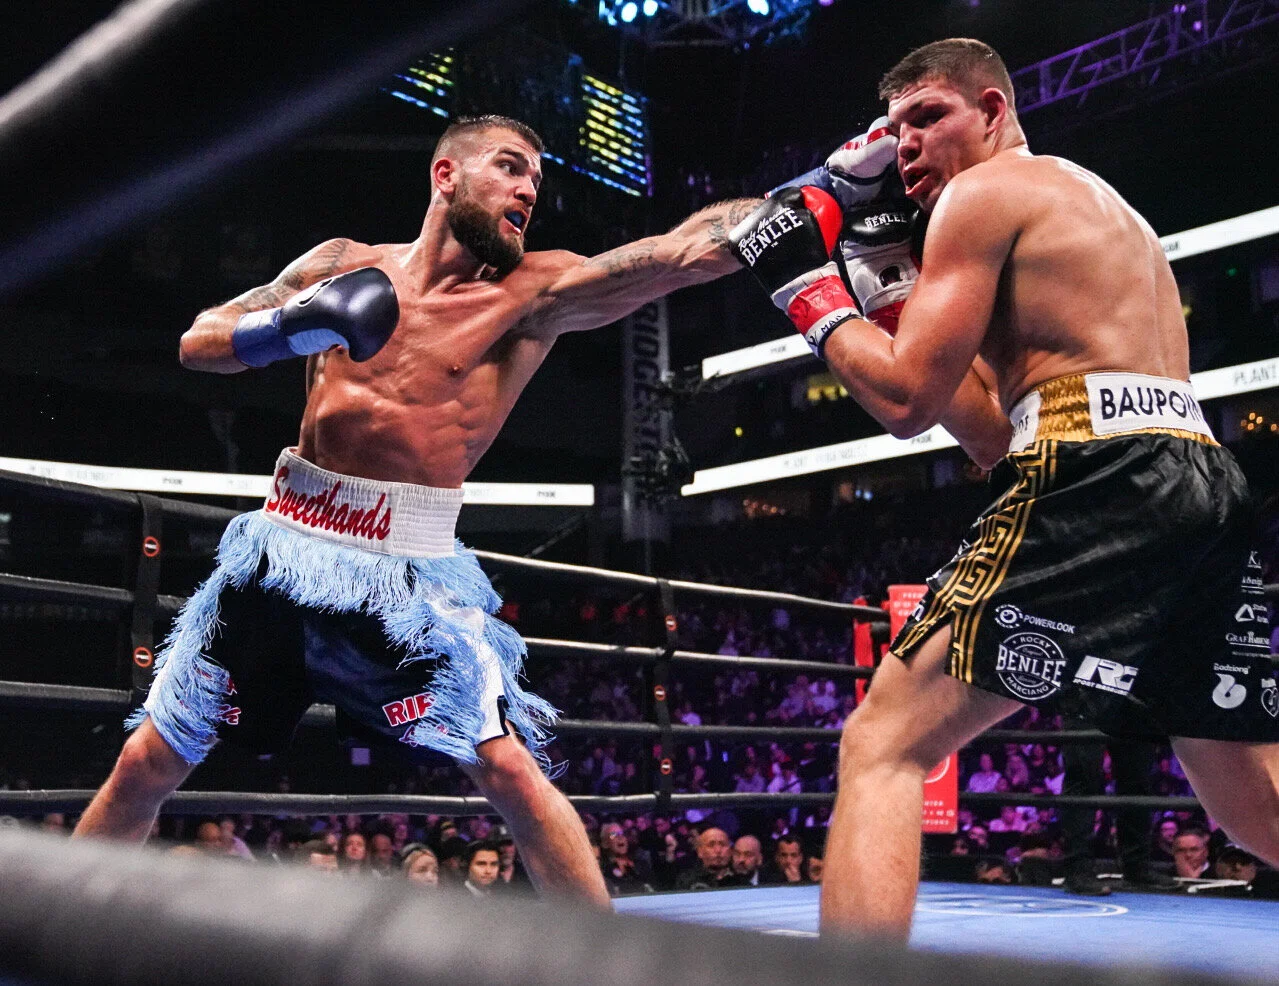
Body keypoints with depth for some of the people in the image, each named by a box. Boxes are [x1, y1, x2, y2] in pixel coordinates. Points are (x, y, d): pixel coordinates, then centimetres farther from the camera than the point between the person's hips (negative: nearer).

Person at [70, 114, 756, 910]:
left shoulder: (533, 291, -5)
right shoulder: (344, 263, 4)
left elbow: (684, 250, -16)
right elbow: (199, 342, 1)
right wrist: (294, 325, -17)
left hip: (412, 572, -2)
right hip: (282, 547, 3)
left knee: (512, 770, -15)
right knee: (146, 765, 10)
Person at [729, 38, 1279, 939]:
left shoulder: (985, 191, 4)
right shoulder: (1102, 207, 31)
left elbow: (906, 399, -6)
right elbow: (995, 424, 26)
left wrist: (812, 290, 8)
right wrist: (886, 287, 25)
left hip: (1100, 484, -9)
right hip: (1206, 486, 9)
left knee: (882, 746, -5)